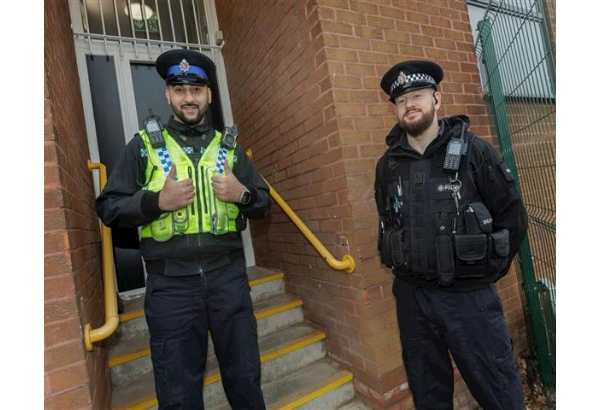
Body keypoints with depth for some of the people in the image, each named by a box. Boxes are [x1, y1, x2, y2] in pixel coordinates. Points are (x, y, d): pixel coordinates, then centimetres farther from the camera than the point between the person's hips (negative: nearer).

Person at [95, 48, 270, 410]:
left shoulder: (229, 146, 9)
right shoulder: (144, 145, 5)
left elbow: (264, 204, 11)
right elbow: (109, 208, 2)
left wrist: (243, 195, -10)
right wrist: (157, 201, -14)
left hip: (228, 275, 2)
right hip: (170, 283, -1)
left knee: (246, 376, 16)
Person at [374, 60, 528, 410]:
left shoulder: (473, 151, -6)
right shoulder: (388, 165, 2)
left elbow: (513, 216, 0)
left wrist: (487, 269, 2)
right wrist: (402, 265, 11)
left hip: (469, 294, -2)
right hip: (411, 296, 3)